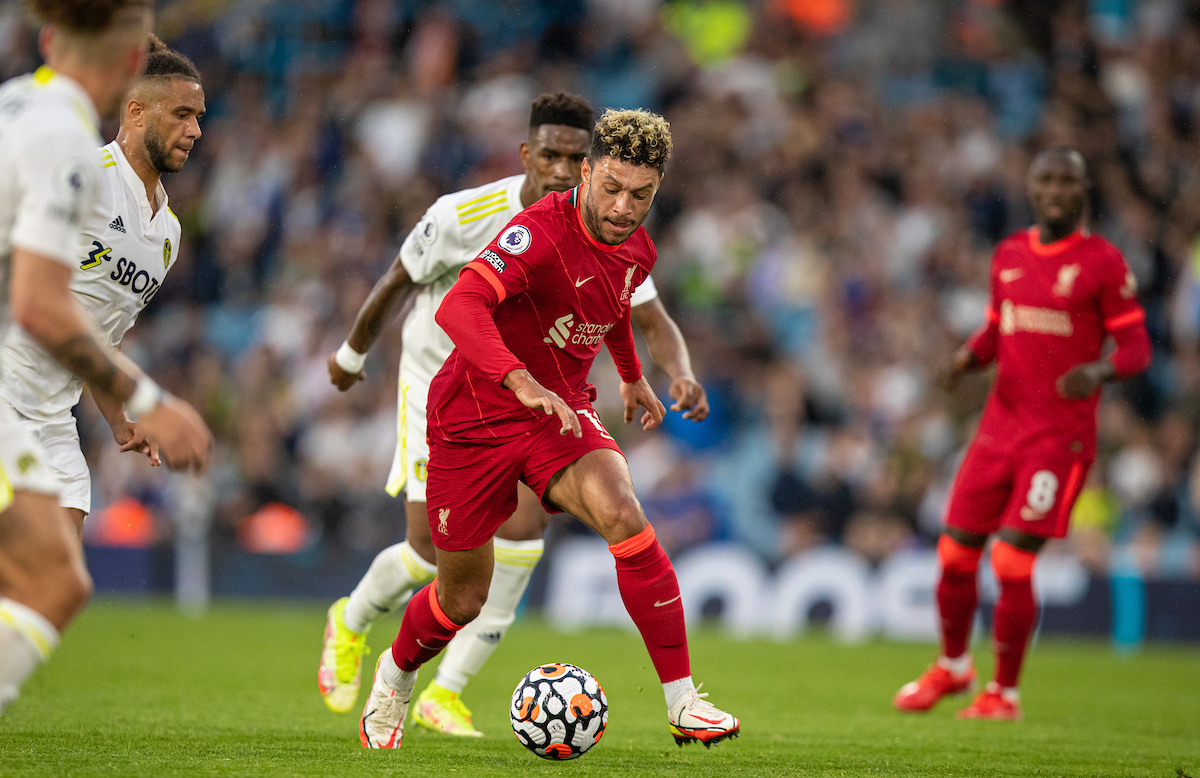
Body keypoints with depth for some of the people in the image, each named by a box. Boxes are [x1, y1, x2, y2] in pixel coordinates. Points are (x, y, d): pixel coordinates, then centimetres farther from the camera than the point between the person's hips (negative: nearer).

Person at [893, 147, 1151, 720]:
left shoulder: (1103, 263, -6)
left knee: (1013, 562, -11)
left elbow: (1137, 346, -5)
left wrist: (1099, 371, -26)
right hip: (1001, 427, 5)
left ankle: (1005, 692, 6)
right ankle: (952, 666, 31)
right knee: (956, 554, 6)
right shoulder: (1008, 255, 11)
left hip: (1060, 436, -5)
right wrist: (970, 356, 0)